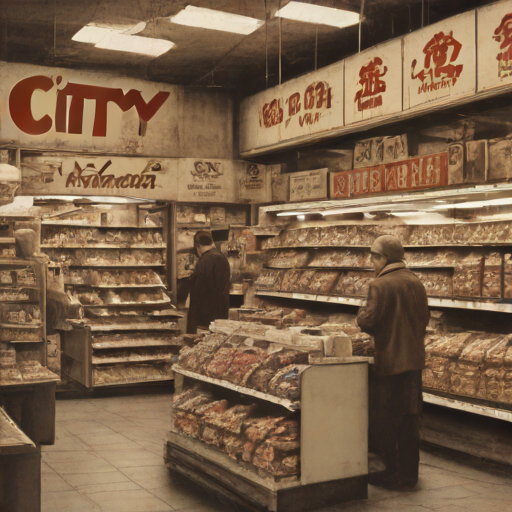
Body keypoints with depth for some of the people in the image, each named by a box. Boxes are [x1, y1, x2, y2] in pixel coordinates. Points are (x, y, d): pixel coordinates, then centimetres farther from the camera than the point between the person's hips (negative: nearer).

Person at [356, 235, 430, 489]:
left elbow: (367, 322, -19)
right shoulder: (416, 282, 6)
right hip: (414, 360, 7)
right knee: (409, 418, 14)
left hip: (388, 361, -7)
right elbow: (425, 317, 12)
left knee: (385, 420, 5)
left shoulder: (380, 285, -16)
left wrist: (362, 313, 1)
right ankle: (409, 472, 22)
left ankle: (393, 472, 11)